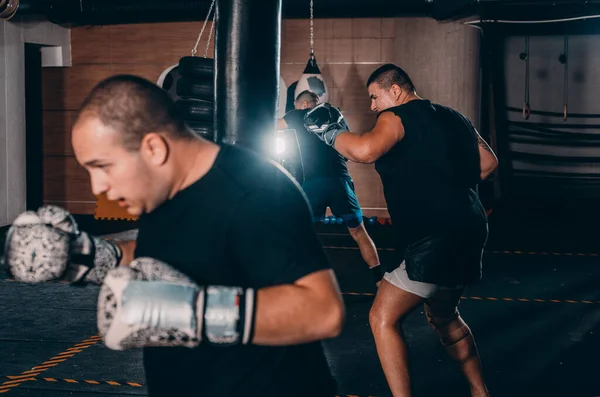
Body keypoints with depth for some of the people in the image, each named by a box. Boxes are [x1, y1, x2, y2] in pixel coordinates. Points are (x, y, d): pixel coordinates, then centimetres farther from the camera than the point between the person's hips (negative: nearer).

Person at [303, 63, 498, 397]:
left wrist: (332, 132, -9)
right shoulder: (453, 118, 16)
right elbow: (489, 162, 20)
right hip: (467, 232, 9)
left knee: (384, 318, -5)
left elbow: (366, 150, -26)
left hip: (434, 239, -9)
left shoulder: (398, 116, -8)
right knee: (444, 316, 27)